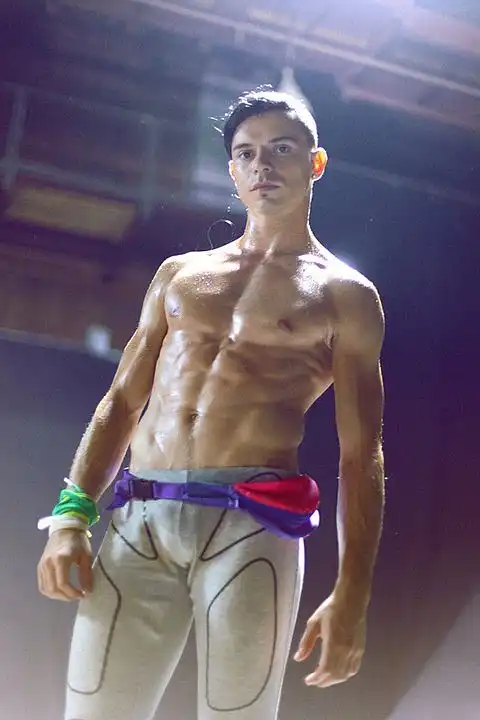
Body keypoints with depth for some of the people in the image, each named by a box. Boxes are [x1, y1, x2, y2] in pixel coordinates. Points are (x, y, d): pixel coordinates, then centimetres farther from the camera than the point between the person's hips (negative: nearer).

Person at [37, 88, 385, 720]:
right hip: (137, 523, 3)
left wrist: (351, 595, -6)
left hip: (250, 525, -3)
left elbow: (361, 455, 2)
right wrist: (71, 514, 4)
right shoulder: (179, 274, 20)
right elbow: (122, 401, 18)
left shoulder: (345, 295, 8)